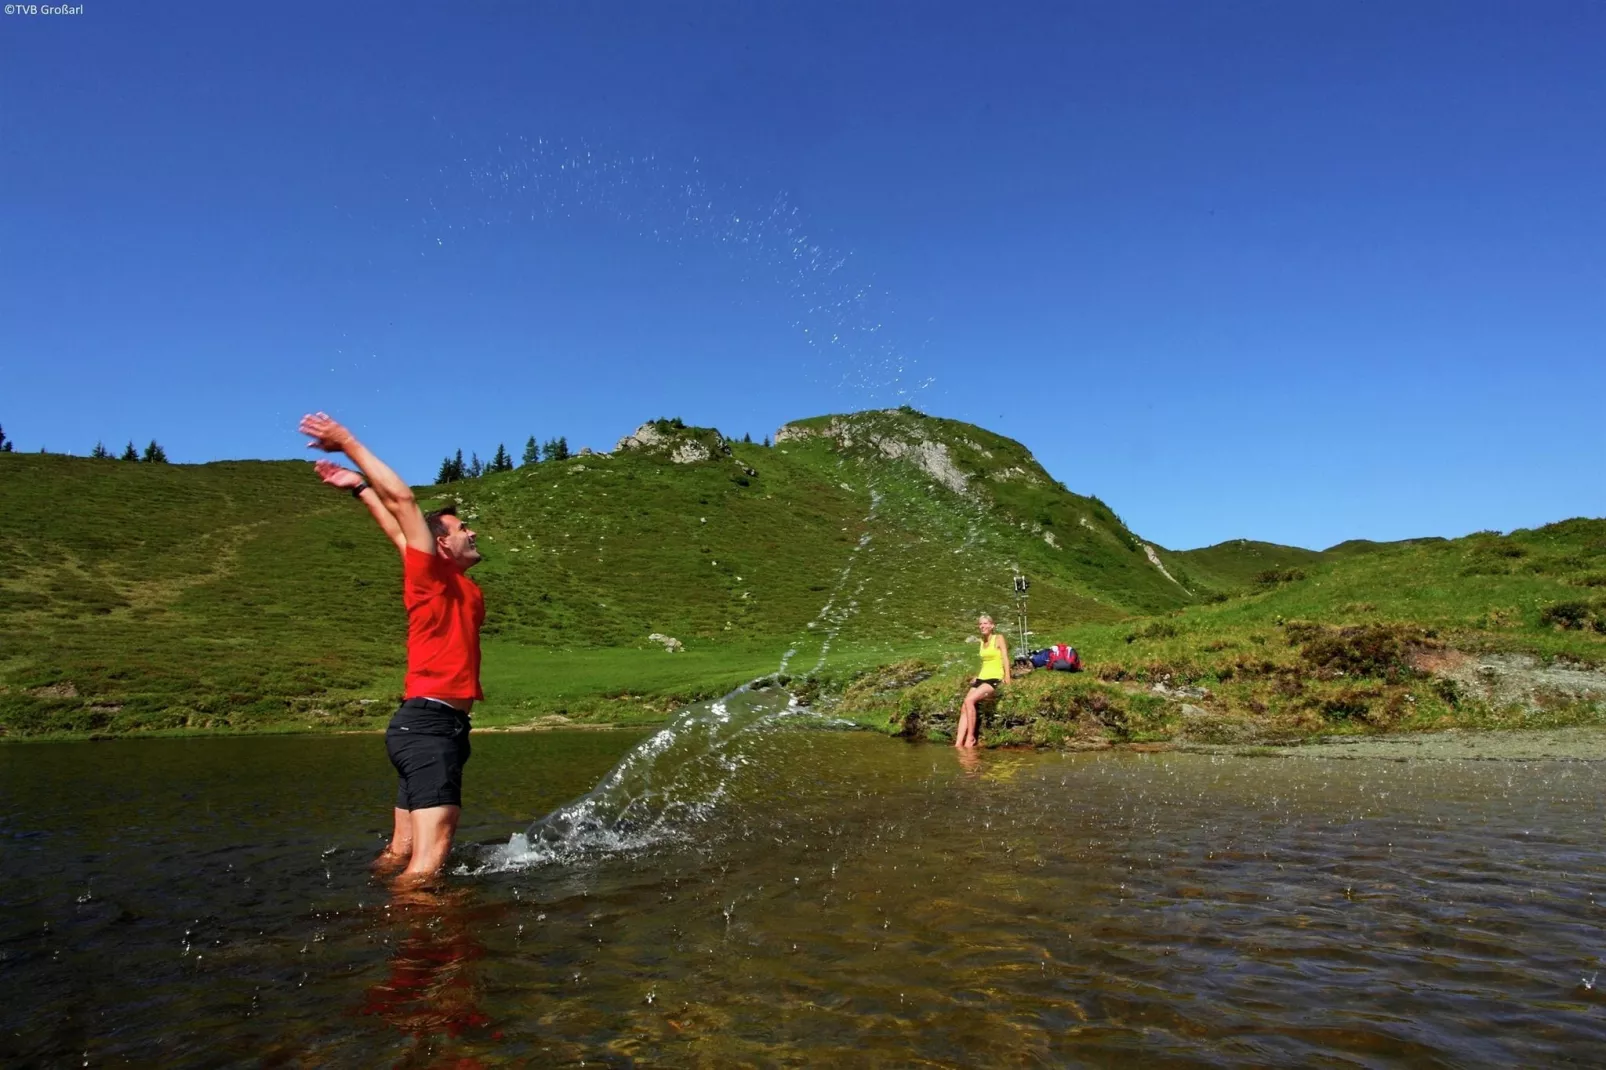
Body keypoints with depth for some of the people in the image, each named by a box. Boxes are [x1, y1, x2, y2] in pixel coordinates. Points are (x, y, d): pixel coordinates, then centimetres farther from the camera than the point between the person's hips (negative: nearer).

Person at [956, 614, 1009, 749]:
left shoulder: (998, 638, -1)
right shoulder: (982, 642, 18)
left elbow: (1005, 658, -9)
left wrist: (1007, 679, -19)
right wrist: (977, 677, 14)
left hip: (995, 678, -7)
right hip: (982, 678, 7)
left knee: (969, 700, -27)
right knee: (964, 707, -12)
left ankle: (970, 737, -19)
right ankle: (958, 743, -18)